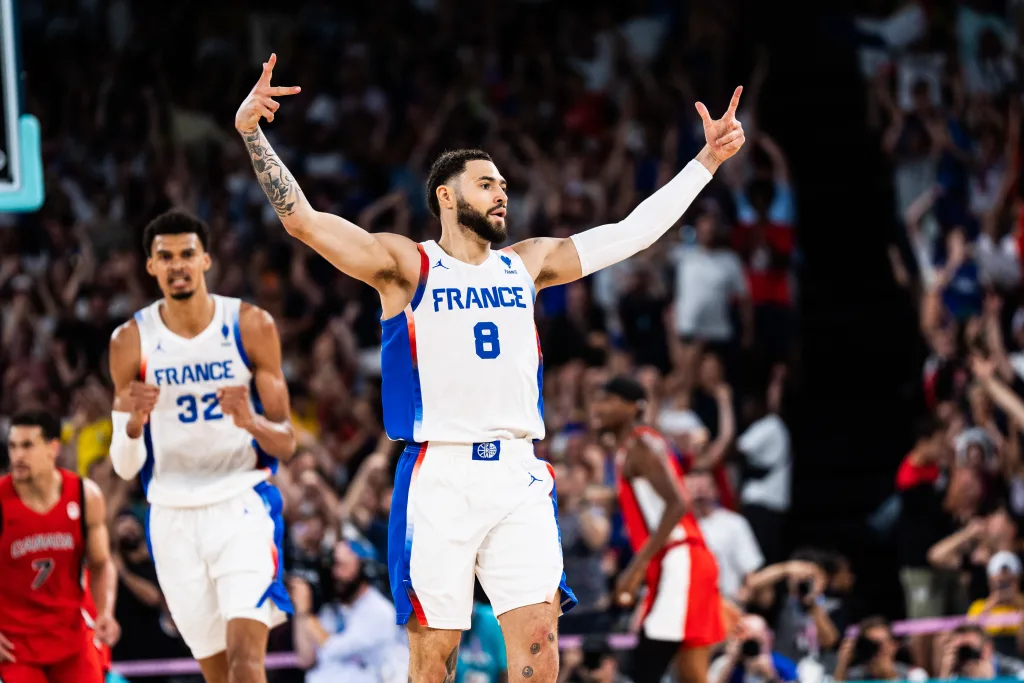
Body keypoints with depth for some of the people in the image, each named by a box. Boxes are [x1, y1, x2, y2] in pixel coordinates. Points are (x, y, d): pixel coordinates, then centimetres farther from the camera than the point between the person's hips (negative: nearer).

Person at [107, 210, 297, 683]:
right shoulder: (131, 342, 0)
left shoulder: (252, 327, -3)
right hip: (173, 515, 2)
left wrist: (252, 421, -22)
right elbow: (124, 467, 2)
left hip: (243, 504, -2)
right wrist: (133, 423, -20)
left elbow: (285, 445, 0)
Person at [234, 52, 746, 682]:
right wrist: (251, 134, -17)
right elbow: (303, 220, -6)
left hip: (518, 476, 4)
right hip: (440, 476, -4)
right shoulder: (407, 265, 3)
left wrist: (708, 159, 19)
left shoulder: (526, 265, 17)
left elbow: (630, 233, 20)